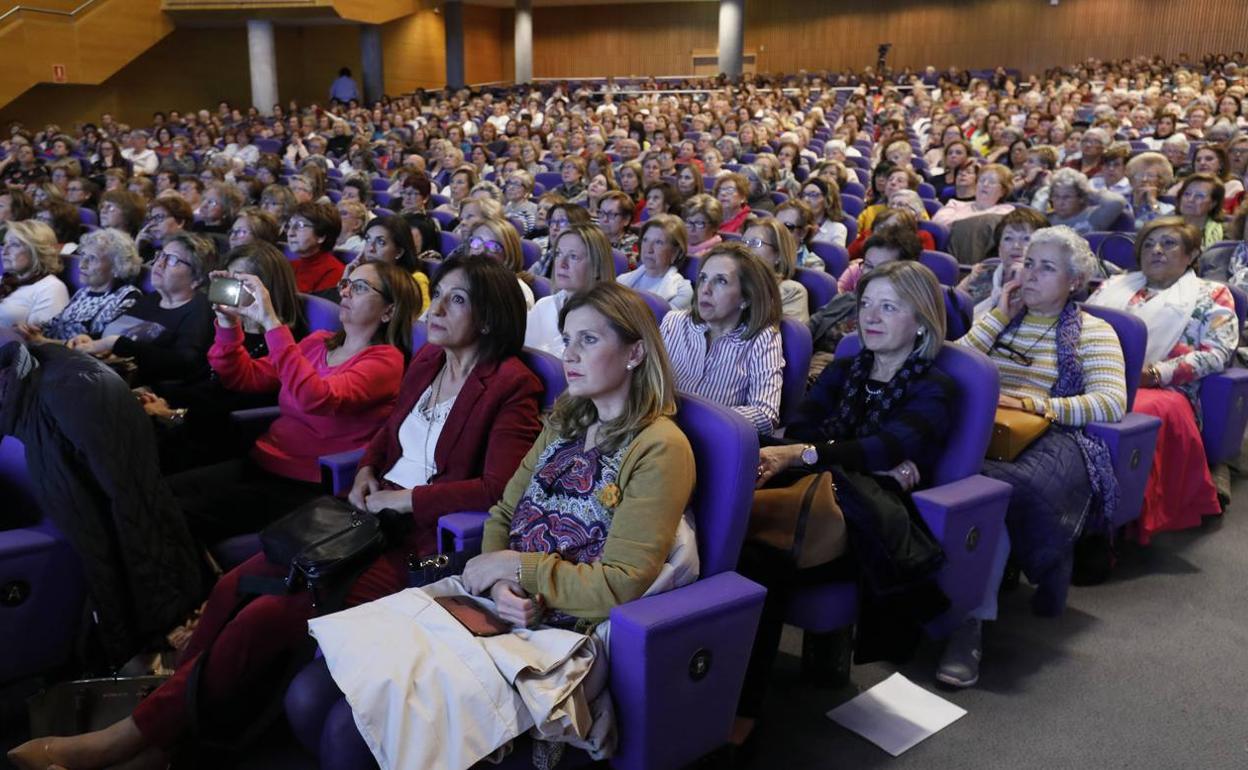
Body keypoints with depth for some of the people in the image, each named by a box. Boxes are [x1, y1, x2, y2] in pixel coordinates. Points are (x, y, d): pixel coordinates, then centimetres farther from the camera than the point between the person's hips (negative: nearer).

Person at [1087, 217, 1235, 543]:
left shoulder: (1211, 295, 16)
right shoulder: (1115, 285, 27)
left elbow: (1218, 353, 4)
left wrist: (1155, 373, -11)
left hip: (1164, 391, -3)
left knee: (1146, 412, -39)